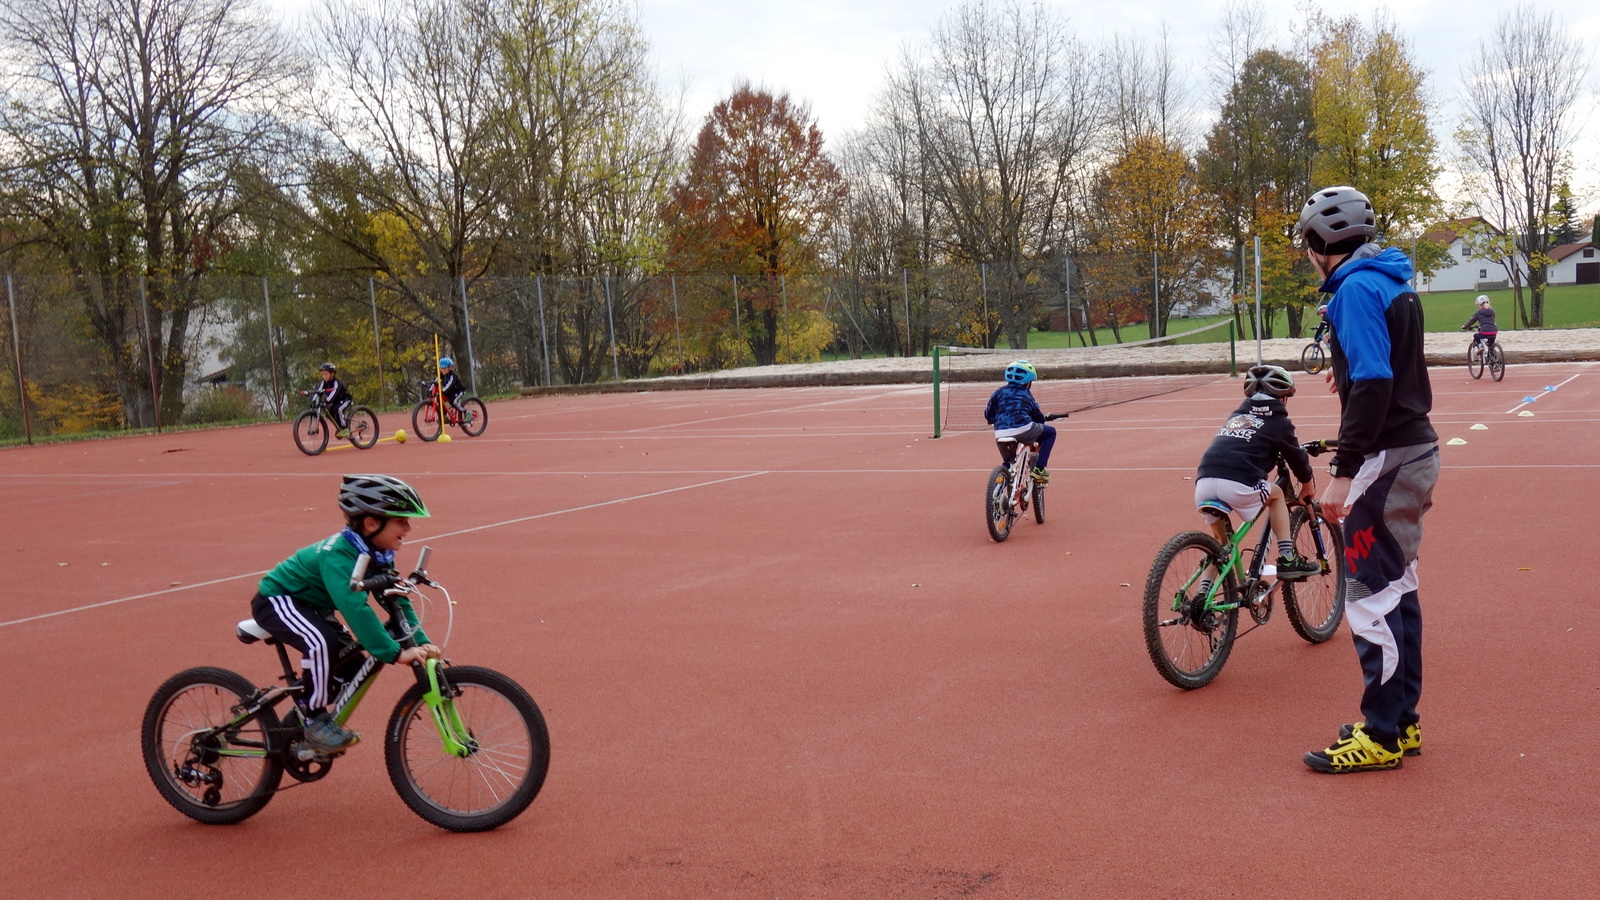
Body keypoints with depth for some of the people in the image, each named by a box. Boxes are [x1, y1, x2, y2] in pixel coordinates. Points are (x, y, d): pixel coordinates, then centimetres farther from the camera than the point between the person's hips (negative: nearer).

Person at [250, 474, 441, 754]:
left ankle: (305, 704, 23)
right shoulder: (338, 555, -34)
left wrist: (421, 643, -17)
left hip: (310, 605, 9)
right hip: (277, 600, -9)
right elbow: (356, 609, -44)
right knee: (322, 643, -34)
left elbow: (397, 600, -5)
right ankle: (314, 720, -17)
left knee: (354, 667, 1)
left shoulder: (376, 554, -7)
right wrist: (395, 653, -47)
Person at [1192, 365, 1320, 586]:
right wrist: (1307, 484, 43)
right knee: (1276, 494, 26)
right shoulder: (1277, 421, 13)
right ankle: (1287, 559, 20)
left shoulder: (1236, 416, 30)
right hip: (1238, 485, -5)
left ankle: (1204, 593, 16)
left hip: (1203, 483, 5)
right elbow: (1296, 456, 23)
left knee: (1220, 542, 26)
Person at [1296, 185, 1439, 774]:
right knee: (1396, 588, 15)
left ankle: (1381, 736, 2)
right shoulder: (1392, 283, 14)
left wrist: (1343, 473, -25)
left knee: (1371, 598, -5)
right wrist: (1349, 374, 29)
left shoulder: (1357, 288, -15)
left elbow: (1373, 384, -24)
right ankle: (1403, 722, 24)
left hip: (1387, 459, -10)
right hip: (1415, 449, 10)